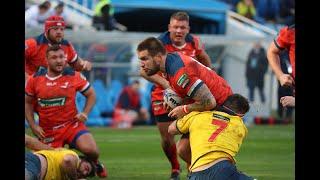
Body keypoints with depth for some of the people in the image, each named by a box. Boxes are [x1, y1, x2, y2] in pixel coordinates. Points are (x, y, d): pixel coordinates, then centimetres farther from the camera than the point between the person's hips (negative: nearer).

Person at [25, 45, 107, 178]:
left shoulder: (74, 76, -5)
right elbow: (27, 103, 11)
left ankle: (95, 164, 13)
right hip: (48, 131, 1)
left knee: (90, 150, -25)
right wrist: (33, 125, 1)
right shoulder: (35, 79, -2)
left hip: (72, 124, -1)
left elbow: (91, 94, 7)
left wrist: (84, 113, -7)